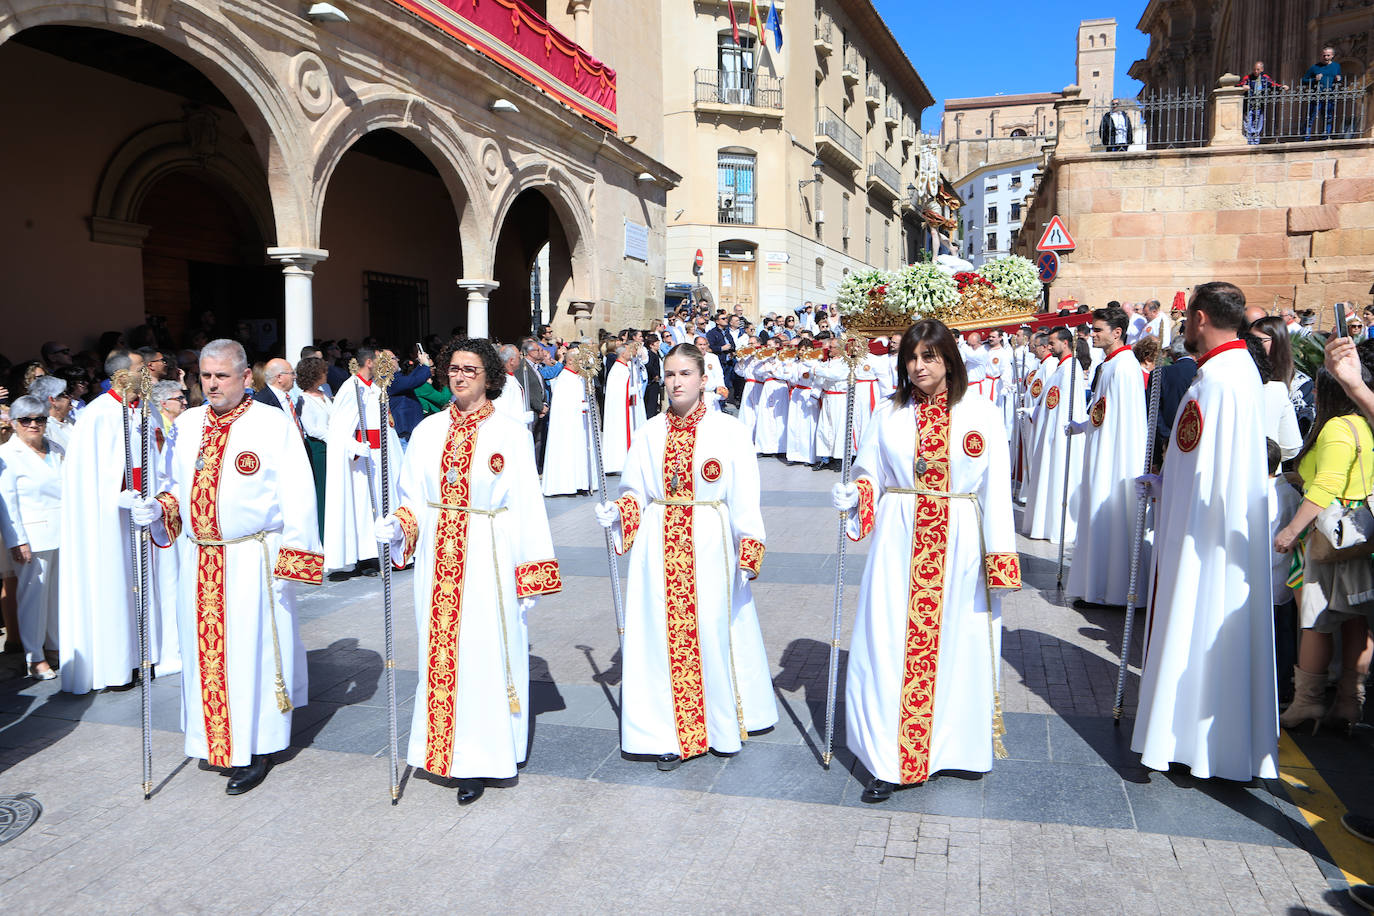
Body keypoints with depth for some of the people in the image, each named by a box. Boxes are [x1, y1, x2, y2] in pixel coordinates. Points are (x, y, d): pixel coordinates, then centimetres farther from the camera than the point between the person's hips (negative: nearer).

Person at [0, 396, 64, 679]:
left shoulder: (55, 449, 12)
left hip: (63, 534, 5)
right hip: (33, 537, -5)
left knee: (59, 590, 10)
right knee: (34, 594, -2)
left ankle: (54, 645, 23)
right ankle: (34, 657, 7)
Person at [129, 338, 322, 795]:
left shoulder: (275, 424, -9)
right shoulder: (187, 425, 9)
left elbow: (296, 495, -12)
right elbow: (178, 485, 20)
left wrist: (294, 553, -16)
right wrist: (157, 508, -1)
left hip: (253, 559, -6)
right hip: (198, 558, 6)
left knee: (250, 649, 1)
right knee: (203, 648, 13)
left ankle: (256, 749, 15)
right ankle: (216, 740, 32)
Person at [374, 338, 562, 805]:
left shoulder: (511, 433, -4)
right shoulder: (428, 430, 8)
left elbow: (526, 506, -5)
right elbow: (414, 497, 11)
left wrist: (530, 573, -8)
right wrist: (398, 525, -10)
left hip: (488, 560, -4)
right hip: (438, 560, 4)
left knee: (484, 656, 2)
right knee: (440, 653, 9)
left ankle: (479, 758, 15)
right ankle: (447, 747, 26)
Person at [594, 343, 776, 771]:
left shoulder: (728, 430, -3)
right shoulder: (650, 433, 6)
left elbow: (744, 499, -4)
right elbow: (635, 492, 13)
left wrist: (748, 554, -8)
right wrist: (616, 513, -7)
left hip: (710, 546, -2)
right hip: (660, 545, 3)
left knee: (712, 630, 3)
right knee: (663, 634, 3)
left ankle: (724, 724, 24)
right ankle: (671, 734, 16)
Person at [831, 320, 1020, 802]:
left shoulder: (981, 412, 1)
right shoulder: (888, 413, 5)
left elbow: (995, 489, -1)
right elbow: (870, 472, 10)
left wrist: (999, 555, -5)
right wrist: (853, 495, -12)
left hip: (960, 545, -1)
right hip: (899, 544, 1)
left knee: (957, 644, 7)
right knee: (890, 645, 0)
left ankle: (959, 742, 28)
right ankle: (891, 760, 11)